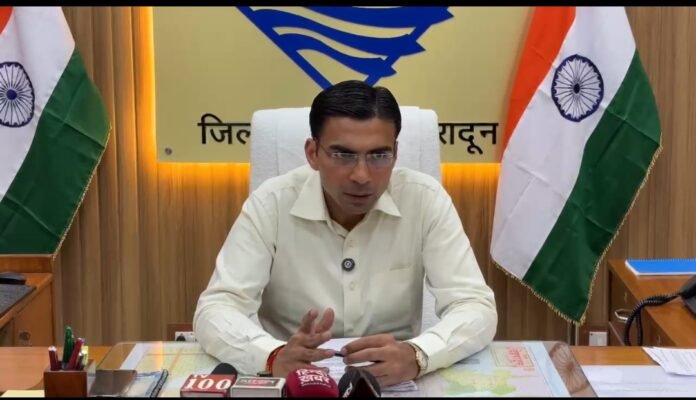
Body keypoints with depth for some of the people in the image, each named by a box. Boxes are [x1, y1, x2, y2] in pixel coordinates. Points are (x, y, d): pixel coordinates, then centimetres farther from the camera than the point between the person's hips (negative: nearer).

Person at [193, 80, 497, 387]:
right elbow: (215, 309, -15)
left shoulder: (426, 200, -10)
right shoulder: (270, 204, -11)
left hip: (396, 383, 1)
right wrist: (274, 356, -37)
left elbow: (476, 307, -14)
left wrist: (416, 355, -35)